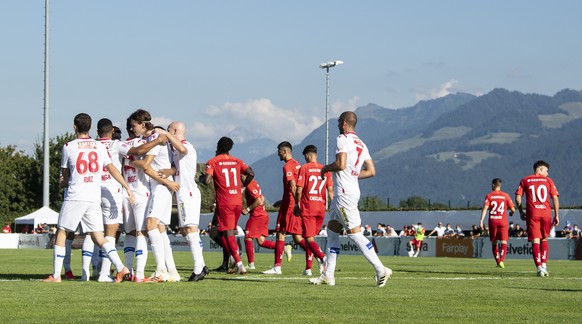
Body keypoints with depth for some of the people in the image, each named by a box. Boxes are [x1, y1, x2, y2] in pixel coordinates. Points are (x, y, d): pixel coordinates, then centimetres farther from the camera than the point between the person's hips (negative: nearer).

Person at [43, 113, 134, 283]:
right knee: (98, 237, 6)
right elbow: (112, 169, 4)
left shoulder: (68, 147, 1)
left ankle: (56, 275, 3)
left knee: (61, 233, 6)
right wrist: (127, 187, 7)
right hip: (94, 198, 4)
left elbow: (65, 174, 11)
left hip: (75, 197, -4)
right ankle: (120, 267, -10)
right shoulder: (99, 146, 9)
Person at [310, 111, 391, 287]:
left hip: (344, 192, -10)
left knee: (355, 233, -9)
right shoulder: (361, 144, 16)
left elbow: (341, 164, -22)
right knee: (332, 230, 14)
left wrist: (326, 168, -3)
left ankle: (381, 270, -13)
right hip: (352, 189, 10)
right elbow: (371, 171, 13)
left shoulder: (343, 139, -10)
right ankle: (328, 275, 16)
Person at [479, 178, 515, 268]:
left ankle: (498, 262, 13)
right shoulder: (505, 196, 5)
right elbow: (513, 209, 5)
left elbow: (485, 208, -9)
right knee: (504, 242, -5)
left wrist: (481, 221, -11)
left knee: (494, 243, 13)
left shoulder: (489, 196, 2)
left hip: (492, 221, 0)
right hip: (503, 221, 0)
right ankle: (502, 260, -25)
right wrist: (511, 213, 29)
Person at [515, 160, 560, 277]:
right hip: (546, 213, 1)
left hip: (532, 214, -1)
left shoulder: (525, 181, 10)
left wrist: (521, 212, 13)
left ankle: (539, 268, -13)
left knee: (535, 241, -3)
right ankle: (544, 265, 9)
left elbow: (518, 198, 2)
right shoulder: (548, 180, 9)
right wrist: (557, 215, 6)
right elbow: (555, 198, 2)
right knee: (544, 240, 18)